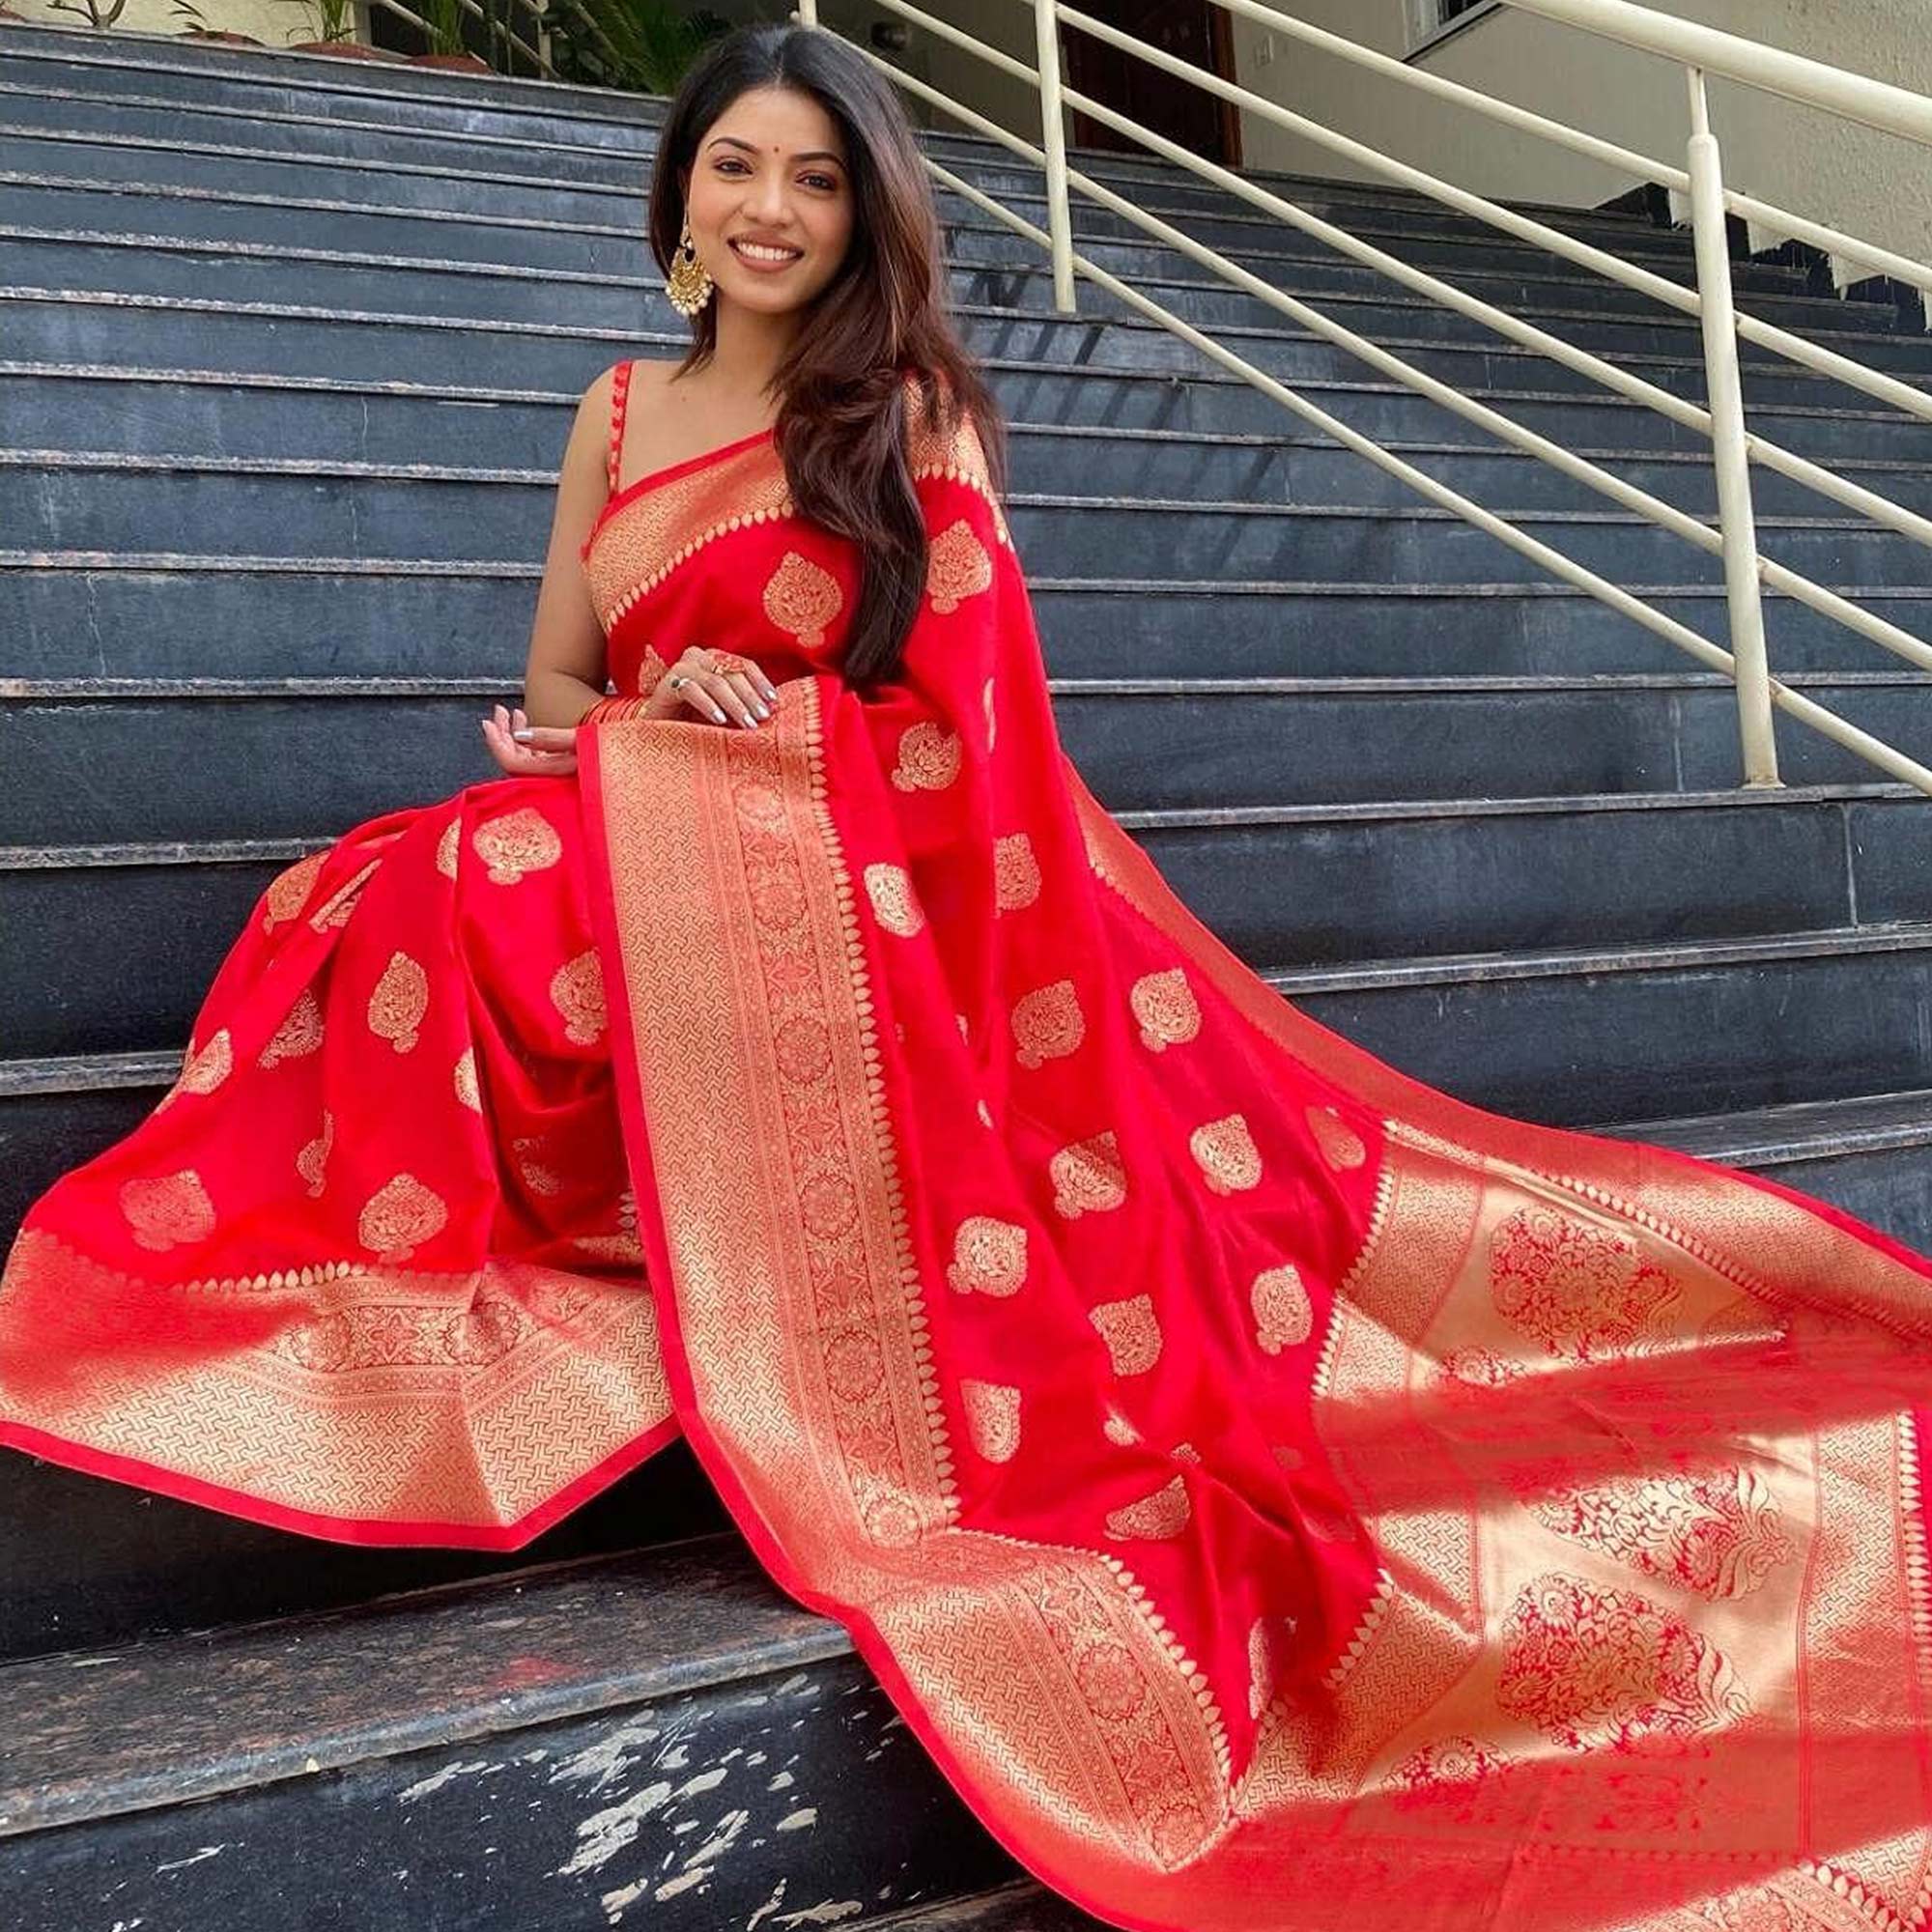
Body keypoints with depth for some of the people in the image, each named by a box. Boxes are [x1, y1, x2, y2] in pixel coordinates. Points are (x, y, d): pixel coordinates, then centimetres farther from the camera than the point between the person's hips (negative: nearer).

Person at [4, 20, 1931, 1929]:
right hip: (658, 896, 4)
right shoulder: (619, 408, 17)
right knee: (418, 917, -21)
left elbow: (954, 704, 2)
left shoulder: (907, 405, 5)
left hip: (877, 911, -3)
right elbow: (552, 693, 17)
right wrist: (649, 718, -5)